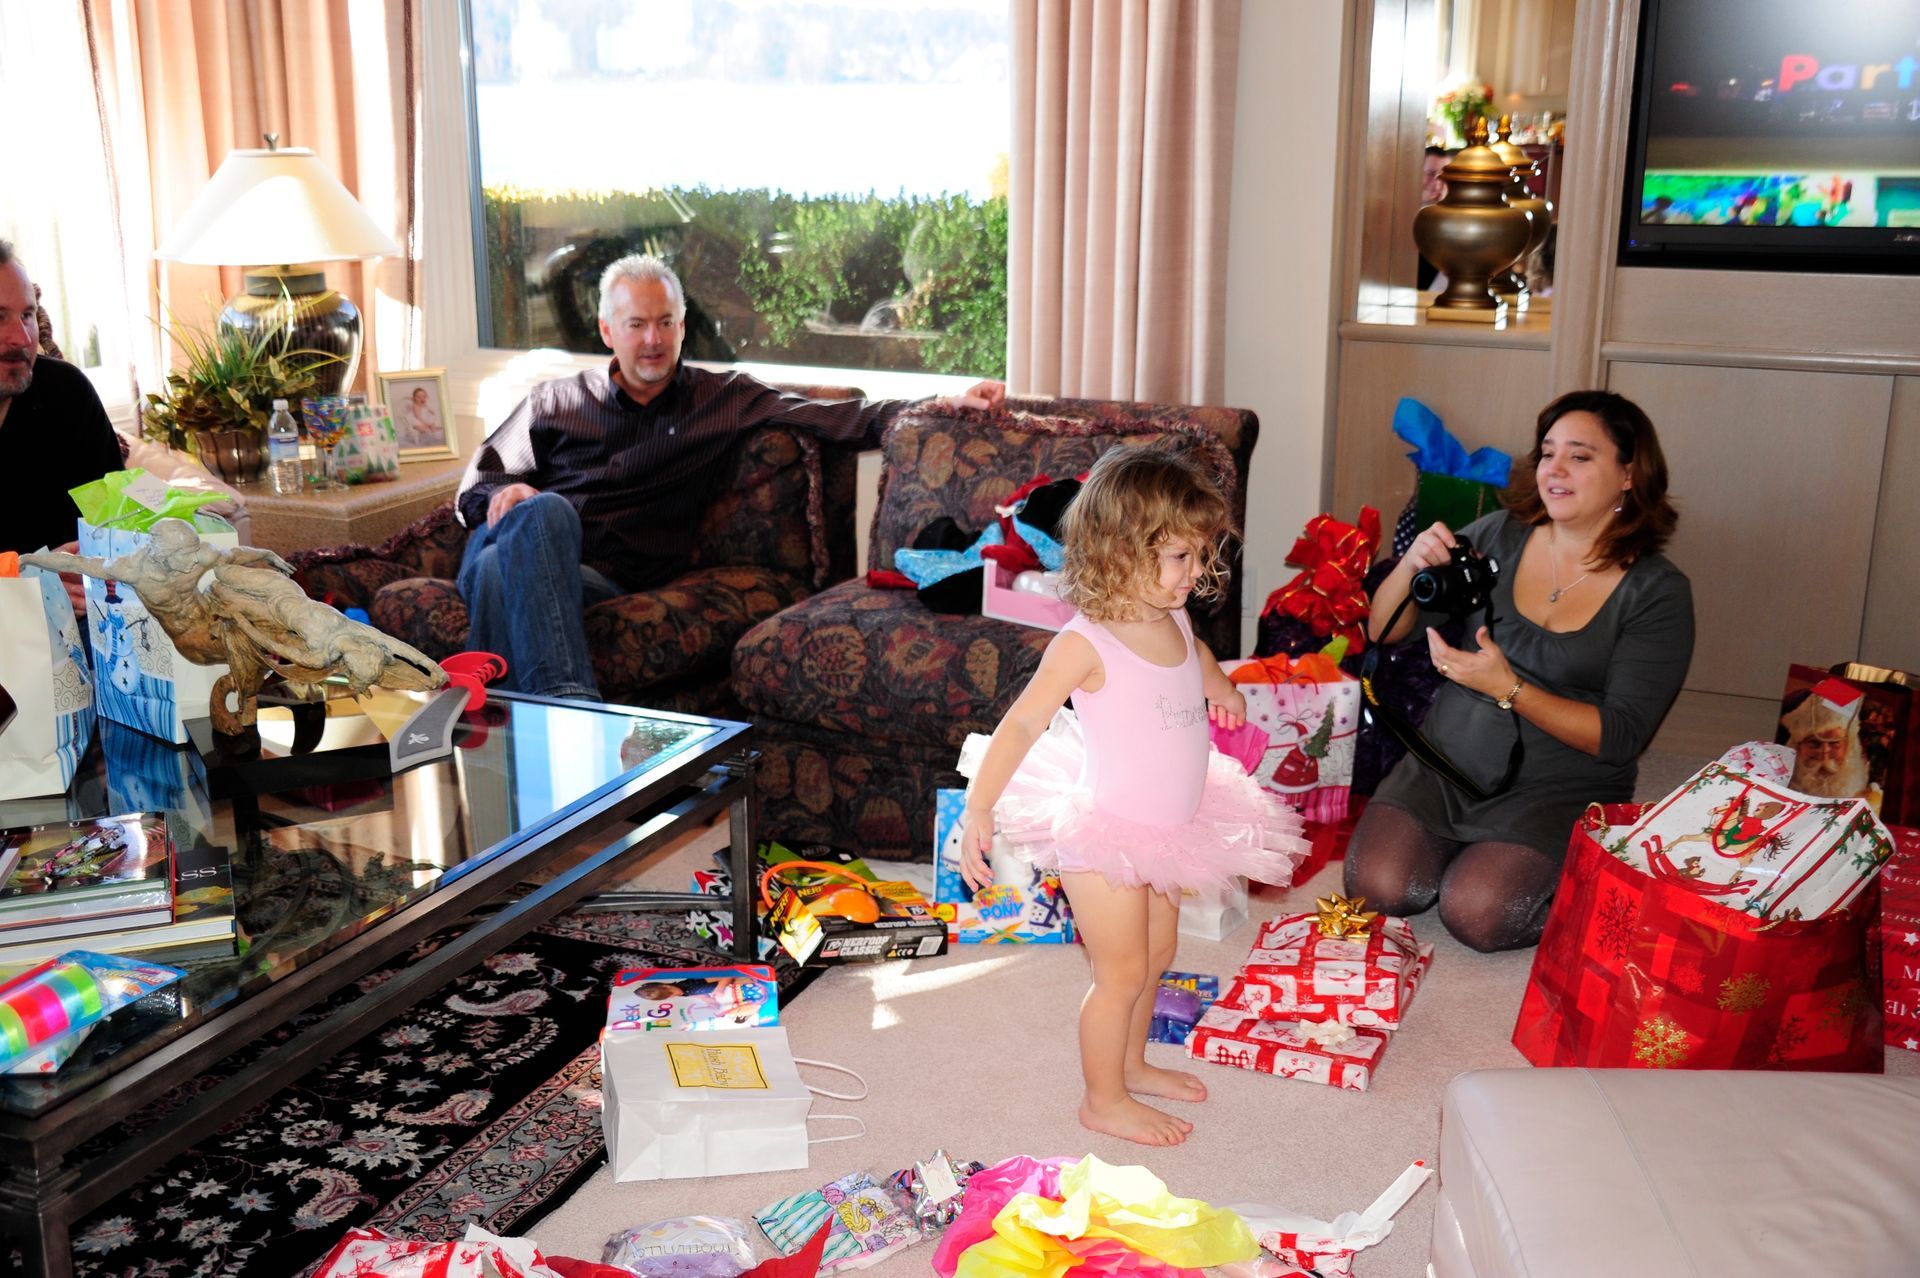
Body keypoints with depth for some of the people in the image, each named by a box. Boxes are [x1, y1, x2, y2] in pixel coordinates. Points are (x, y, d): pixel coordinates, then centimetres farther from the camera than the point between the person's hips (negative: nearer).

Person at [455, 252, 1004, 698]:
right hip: (519, 537, 2)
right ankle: (570, 703, -51)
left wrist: (948, 404, 0)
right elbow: (477, 483, 22)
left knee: (505, 576, -36)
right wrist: (503, 494, -4)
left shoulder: (723, 398, 19)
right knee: (547, 510, -38)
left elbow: (837, 418, 11)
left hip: (603, 577, -1)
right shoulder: (556, 400, 23)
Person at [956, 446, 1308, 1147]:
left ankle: (1130, 1064, 43)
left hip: (1168, 828, 8)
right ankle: (1104, 1100, 22)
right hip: (1104, 833, -8)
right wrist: (977, 811, -26)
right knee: (1122, 970, 3)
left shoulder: (1174, 620, -1)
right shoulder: (1086, 642, -25)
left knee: (1155, 954, 21)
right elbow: (1021, 724, -24)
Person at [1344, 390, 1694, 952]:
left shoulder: (1659, 593, -7)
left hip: (1559, 794, -3)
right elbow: (1383, 631, 4)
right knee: (1380, 886, -20)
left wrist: (1508, 688, -25)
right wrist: (1411, 565, -16)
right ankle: (1457, 844, 12)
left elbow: (1619, 737, -13)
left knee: (1474, 914, -24)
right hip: (1445, 768, 3)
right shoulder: (1497, 536, 2)